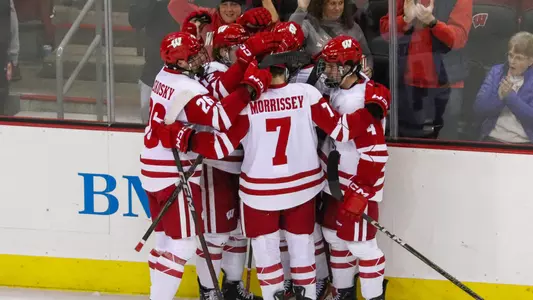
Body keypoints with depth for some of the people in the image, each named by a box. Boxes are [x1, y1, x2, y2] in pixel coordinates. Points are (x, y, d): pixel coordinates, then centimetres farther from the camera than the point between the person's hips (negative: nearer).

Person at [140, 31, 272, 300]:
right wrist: (250, 87, -36)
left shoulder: (167, 76, 5)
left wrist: (243, 64, -5)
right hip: (175, 175, -9)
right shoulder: (188, 91, -23)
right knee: (183, 243, -5)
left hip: (156, 171, 9)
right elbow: (220, 117, -39)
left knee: (167, 239, 17)